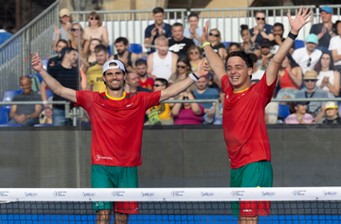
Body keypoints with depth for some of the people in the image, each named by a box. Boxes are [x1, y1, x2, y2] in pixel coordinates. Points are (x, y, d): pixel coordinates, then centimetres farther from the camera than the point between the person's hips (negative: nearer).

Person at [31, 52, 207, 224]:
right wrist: (41, 70, -4)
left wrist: (195, 76, 5)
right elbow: (60, 90, 4)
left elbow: (170, 92, 9)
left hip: (128, 168, 2)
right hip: (102, 167, -2)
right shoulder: (93, 99, 5)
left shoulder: (139, 100, 8)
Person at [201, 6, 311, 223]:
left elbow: (276, 61, -15)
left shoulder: (259, 92, -5)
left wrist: (293, 33, -24)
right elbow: (217, 65, 29)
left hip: (256, 164, -7)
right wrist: (205, 42, 40)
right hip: (236, 166, 7)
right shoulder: (229, 91, 11)